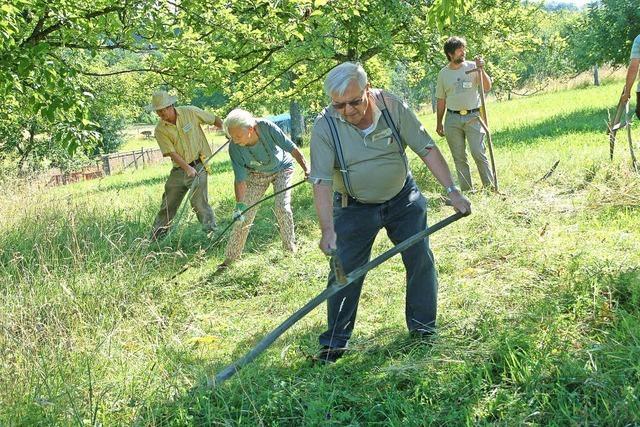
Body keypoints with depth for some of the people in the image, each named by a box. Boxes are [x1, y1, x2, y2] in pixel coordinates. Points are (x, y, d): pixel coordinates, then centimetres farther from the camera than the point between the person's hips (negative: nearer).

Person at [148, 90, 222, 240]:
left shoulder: (190, 112, -9)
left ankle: (212, 231, -9)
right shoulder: (160, 129, -5)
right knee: (167, 205, 10)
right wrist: (188, 168, -23)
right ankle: (155, 237, 23)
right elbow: (171, 153, -11)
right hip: (178, 169, 3)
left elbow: (214, 120, 5)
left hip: (199, 164, -3)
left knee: (198, 202, -18)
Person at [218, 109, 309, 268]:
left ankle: (291, 248, 4)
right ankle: (230, 258, 8)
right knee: (245, 215, -3)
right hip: (257, 174, 2)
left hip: (281, 168, -1)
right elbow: (240, 180, -25)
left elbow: (292, 148, -28)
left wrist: (306, 168, -36)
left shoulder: (267, 127, -35)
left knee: (282, 207, -17)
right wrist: (239, 206, -32)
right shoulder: (234, 148, -29)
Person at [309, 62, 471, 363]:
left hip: (403, 199, 2)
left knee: (421, 261, 3)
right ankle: (334, 343, 11)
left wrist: (452, 191, -22)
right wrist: (328, 229, -36)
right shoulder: (325, 126, -21)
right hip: (355, 208, -1)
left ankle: (423, 329, 21)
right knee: (344, 272, -2)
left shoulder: (393, 107, -17)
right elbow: (322, 181, -25)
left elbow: (427, 149, -14)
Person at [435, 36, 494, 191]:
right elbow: (441, 100, 13)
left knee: (478, 153, -9)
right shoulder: (443, 73, 7)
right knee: (459, 157, 5)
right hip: (453, 118, 2)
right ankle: (466, 189, 13)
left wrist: (481, 70, -20)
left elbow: (487, 88, -6)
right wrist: (439, 123, 13)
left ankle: (490, 186, 0)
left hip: (473, 116, -2)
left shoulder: (472, 67, 1)